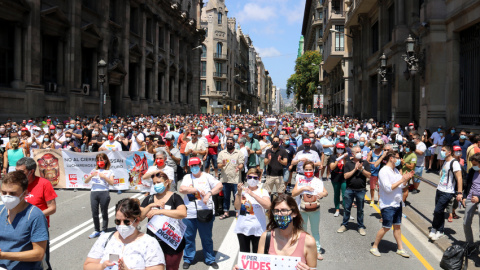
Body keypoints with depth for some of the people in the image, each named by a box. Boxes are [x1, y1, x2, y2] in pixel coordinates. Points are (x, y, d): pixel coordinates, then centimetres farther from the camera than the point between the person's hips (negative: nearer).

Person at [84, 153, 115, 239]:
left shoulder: (109, 171, 8)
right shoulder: (94, 170, 16)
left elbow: (111, 183, -4)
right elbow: (86, 181, 11)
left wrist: (104, 177, -15)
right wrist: (91, 175, -7)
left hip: (104, 193, -3)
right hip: (94, 193, 3)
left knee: (104, 213, 2)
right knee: (94, 213, 5)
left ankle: (104, 230, 12)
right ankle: (96, 231, 17)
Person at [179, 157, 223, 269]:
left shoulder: (207, 177, 4)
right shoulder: (187, 177, 8)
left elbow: (219, 185, -9)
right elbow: (181, 189, -10)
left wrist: (209, 193, -22)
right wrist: (197, 190, -13)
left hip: (205, 212, -1)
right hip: (189, 213, 1)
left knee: (207, 238, 9)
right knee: (188, 237, 10)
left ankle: (210, 259, 23)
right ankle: (188, 259, 26)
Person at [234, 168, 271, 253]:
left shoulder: (263, 192, 1)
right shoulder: (242, 190, 5)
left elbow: (268, 206, -18)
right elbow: (237, 207, -4)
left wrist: (252, 194, -22)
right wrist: (239, 193, -17)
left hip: (258, 229, -1)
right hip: (243, 228, 2)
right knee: (244, 253, 9)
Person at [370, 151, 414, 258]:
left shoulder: (396, 171, 10)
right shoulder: (384, 171, -16)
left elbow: (402, 185, 14)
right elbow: (388, 188, -24)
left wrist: (407, 178, -3)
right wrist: (401, 180, -21)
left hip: (397, 203, 8)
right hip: (388, 205, -8)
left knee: (397, 226, 13)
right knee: (386, 227, -2)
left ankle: (400, 248, 23)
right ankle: (374, 247, 14)